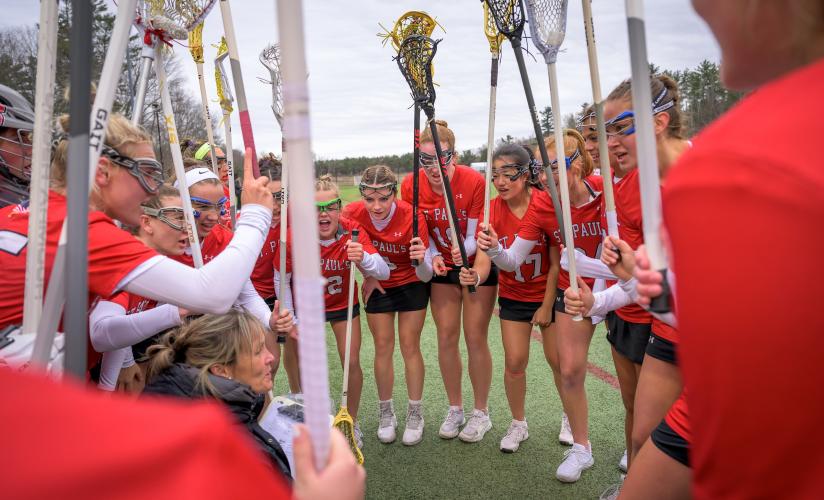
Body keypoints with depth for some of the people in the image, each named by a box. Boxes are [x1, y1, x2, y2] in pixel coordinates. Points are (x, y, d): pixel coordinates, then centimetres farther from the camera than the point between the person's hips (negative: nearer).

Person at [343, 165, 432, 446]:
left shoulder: (412, 217, -30)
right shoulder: (352, 214, -24)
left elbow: (426, 276, -29)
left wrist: (421, 260, -49)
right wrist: (368, 276, -3)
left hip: (411, 284, -2)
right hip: (378, 287, 2)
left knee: (409, 345, 2)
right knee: (383, 346, 6)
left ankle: (415, 414, 19)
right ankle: (385, 414, 23)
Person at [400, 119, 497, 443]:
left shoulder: (474, 181, -24)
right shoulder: (411, 186, -15)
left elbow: (475, 235, -18)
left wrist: (463, 250, -39)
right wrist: (433, 257, -22)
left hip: (476, 264, -3)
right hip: (441, 266, 3)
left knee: (475, 339, -1)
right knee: (446, 337, 6)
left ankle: (481, 413, 17)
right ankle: (455, 409, 23)